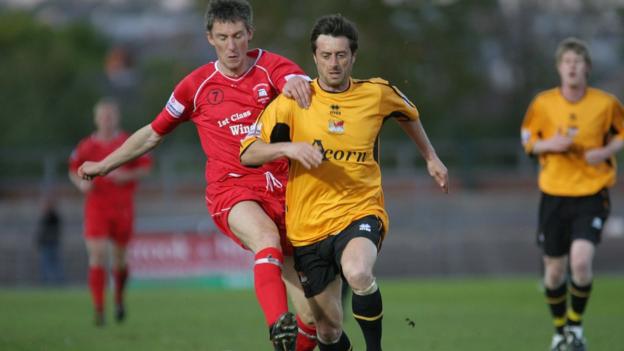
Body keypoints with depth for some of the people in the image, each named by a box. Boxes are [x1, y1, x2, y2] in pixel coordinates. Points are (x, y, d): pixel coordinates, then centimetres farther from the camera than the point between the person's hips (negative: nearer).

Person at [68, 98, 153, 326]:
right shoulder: (86, 146, 3)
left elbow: (145, 167, 3)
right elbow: (73, 170, 14)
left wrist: (127, 176, -15)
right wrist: (81, 183, -8)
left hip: (122, 208, 0)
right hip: (96, 207, 0)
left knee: (120, 256, 9)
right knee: (97, 254, -13)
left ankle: (119, 298, 37)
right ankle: (98, 309, -14)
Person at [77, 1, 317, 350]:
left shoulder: (270, 66, 4)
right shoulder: (197, 85, 7)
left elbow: (305, 84, -19)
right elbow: (153, 133, 21)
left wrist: (297, 83, -44)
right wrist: (105, 165, 28)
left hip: (282, 189, 2)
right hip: (231, 189, -2)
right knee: (267, 238, -38)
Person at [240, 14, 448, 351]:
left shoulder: (377, 93, 0)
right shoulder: (293, 102, -4)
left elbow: (408, 114, 24)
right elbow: (247, 154, -7)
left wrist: (431, 158, 29)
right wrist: (289, 148, -24)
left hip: (361, 212, -1)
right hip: (308, 226, 1)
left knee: (358, 273, -36)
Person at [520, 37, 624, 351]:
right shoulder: (542, 104, -2)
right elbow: (527, 140, 9)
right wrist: (550, 145, -12)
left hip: (592, 195, -2)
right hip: (554, 195, 2)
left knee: (581, 260, -20)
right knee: (554, 269, 6)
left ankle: (576, 325, 4)